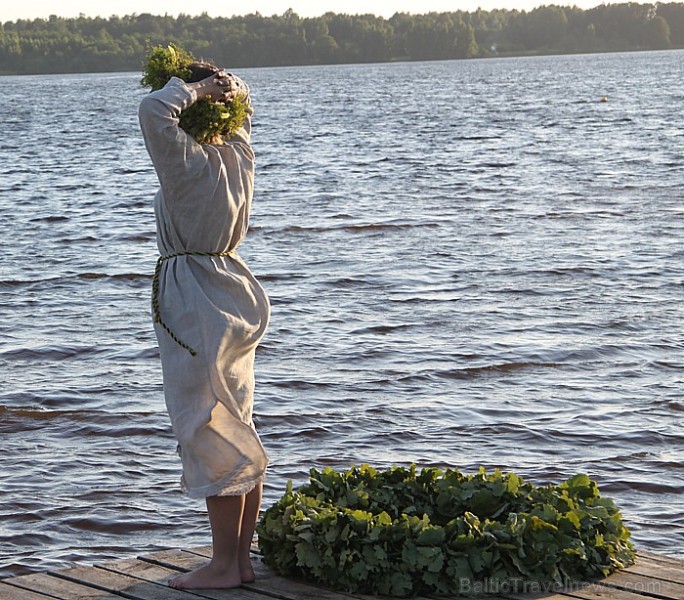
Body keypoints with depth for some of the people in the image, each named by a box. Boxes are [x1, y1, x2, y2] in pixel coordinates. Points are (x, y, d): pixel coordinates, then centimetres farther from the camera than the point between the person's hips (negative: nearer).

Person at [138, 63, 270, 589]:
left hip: (196, 304, -9)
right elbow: (241, 98, 24)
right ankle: (242, 560, 19)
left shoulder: (191, 164, -17)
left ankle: (225, 565, 2)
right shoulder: (238, 154, 6)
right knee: (237, 433, 13)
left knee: (211, 437, -3)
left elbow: (154, 109, -32)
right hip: (233, 302, 9)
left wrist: (196, 88, -16)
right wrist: (223, 85, 3)